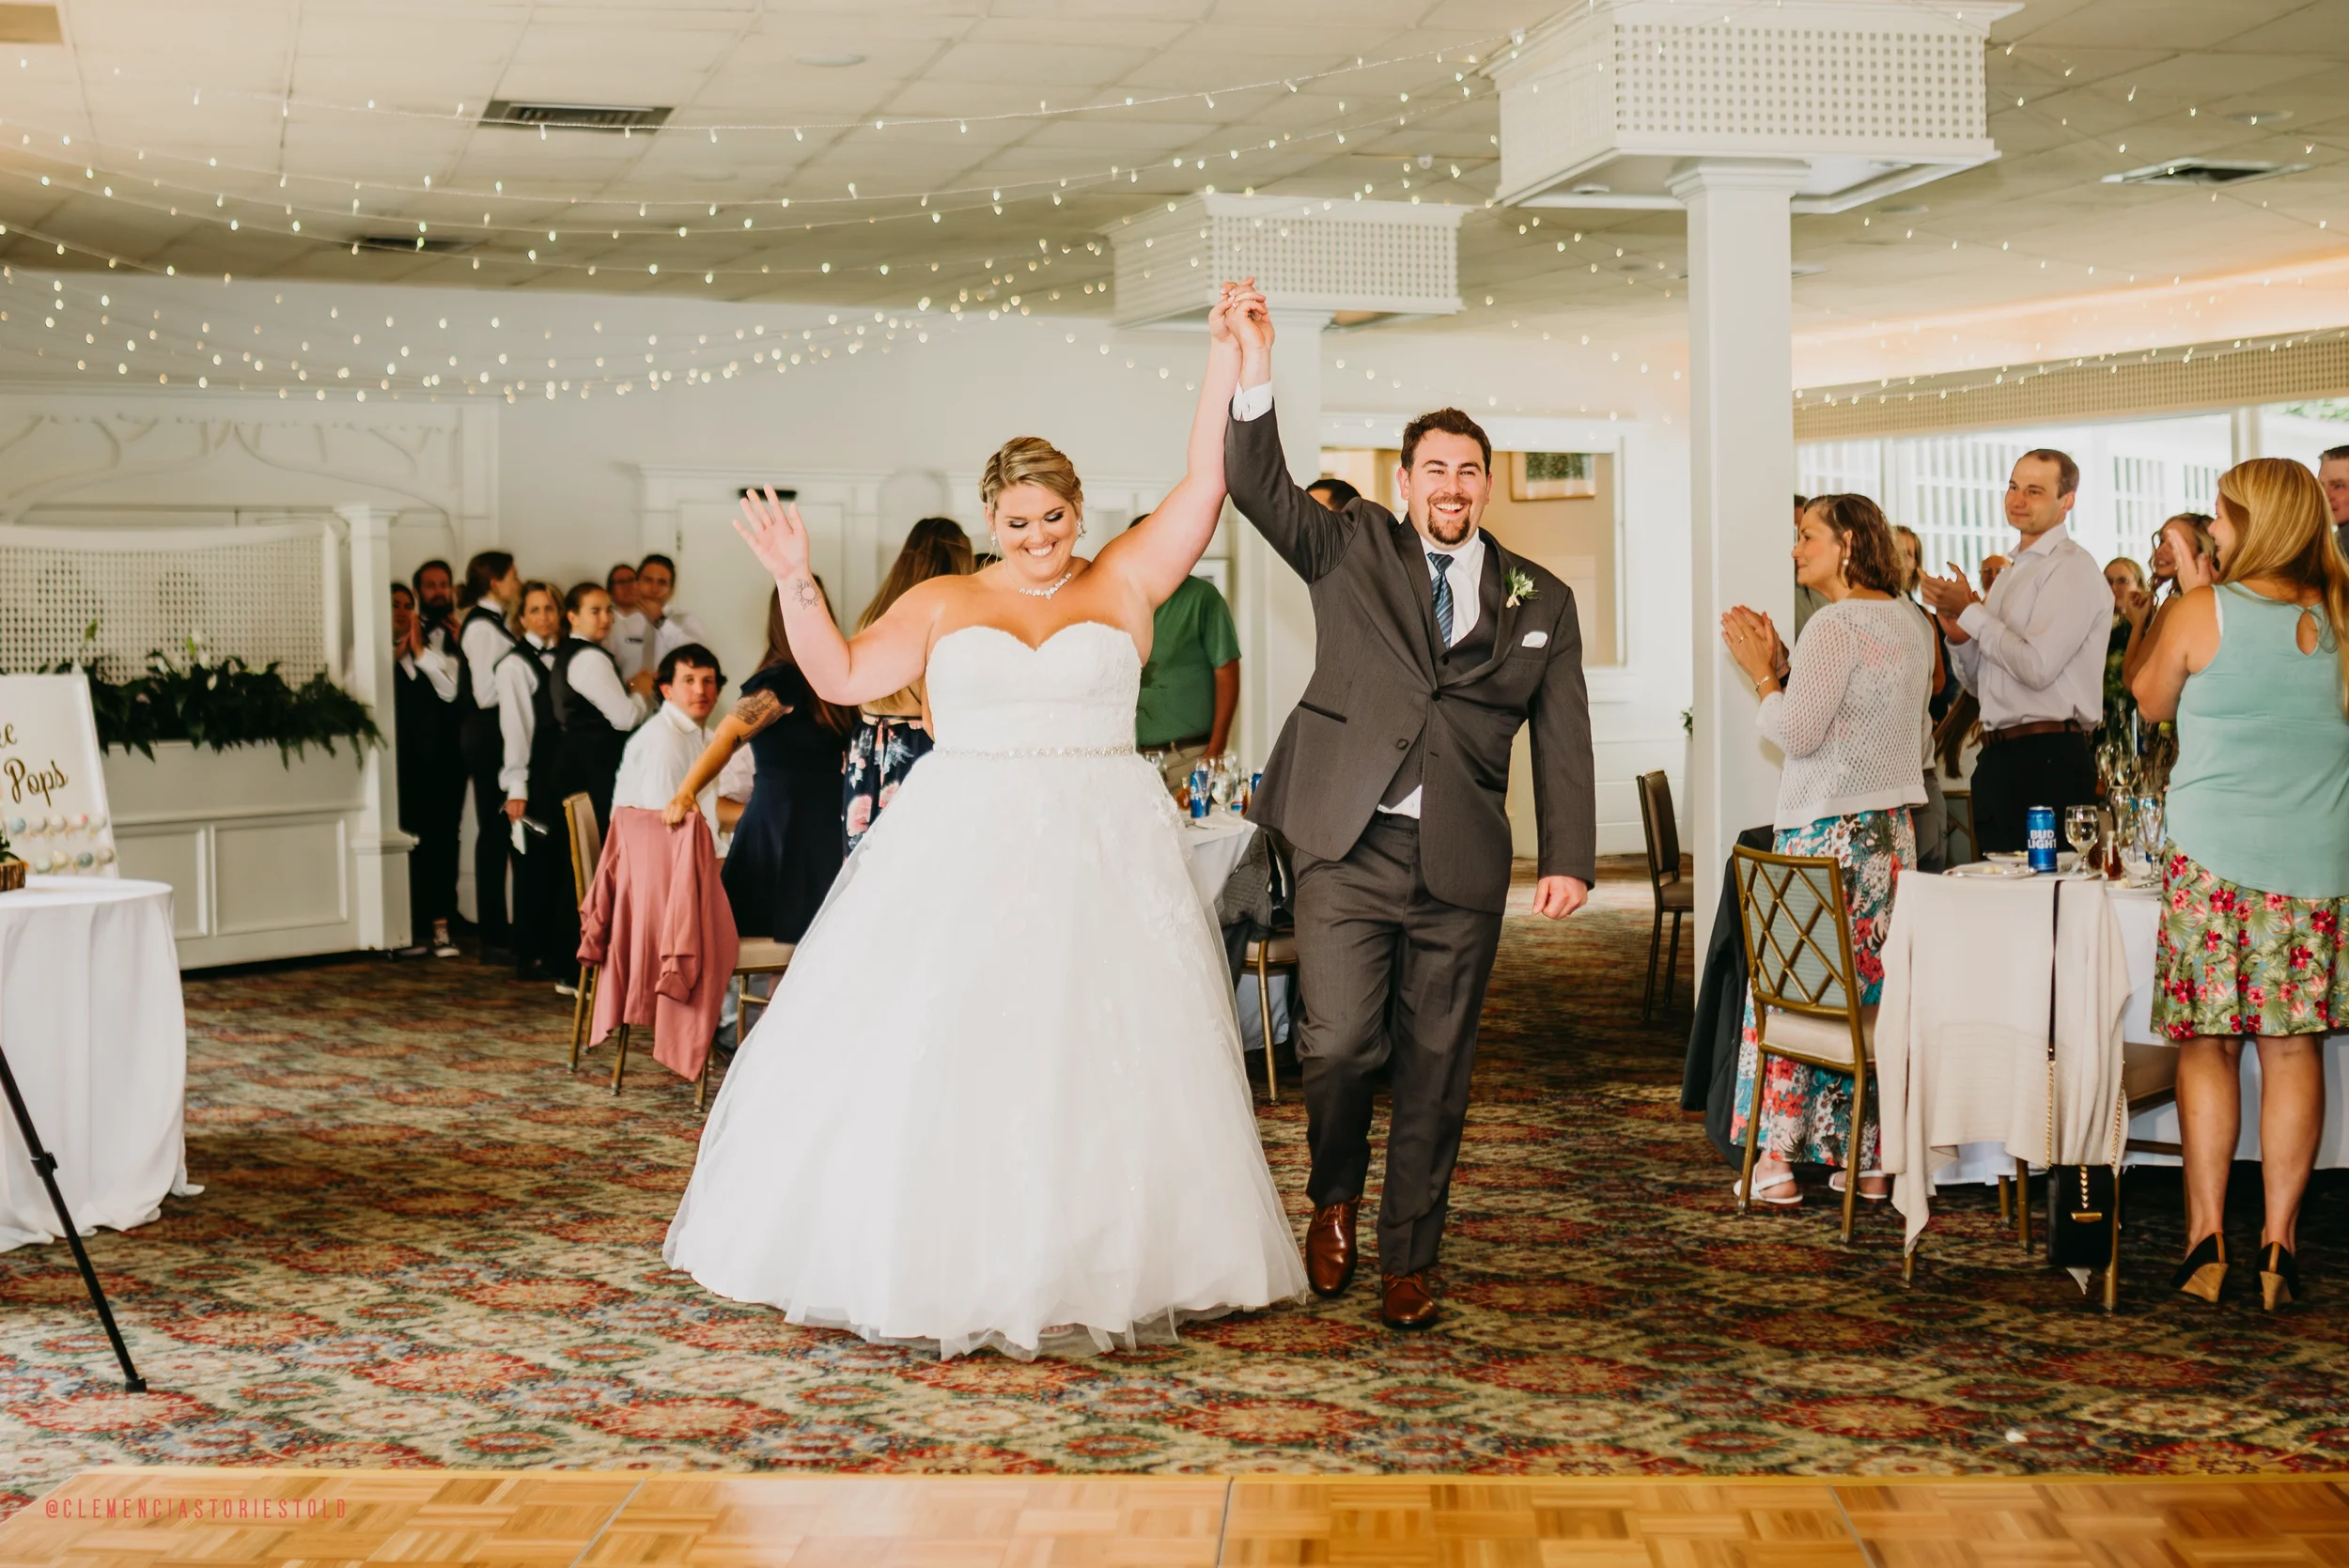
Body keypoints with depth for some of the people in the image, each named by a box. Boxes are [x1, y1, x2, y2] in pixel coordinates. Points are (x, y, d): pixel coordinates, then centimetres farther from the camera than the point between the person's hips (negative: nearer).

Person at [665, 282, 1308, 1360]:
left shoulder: (1125, 581, 6)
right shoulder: (942, 603, 9)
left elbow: (1206, 485, -2)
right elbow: (841, 677, 6)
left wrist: (1225, 360, -8)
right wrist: (796, 585, -6)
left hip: (1099, 857, 0)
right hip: (962, 854, 0)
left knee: (1098, 1056, 1)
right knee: (928, 1056, -3)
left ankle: (1102, 1260, 11)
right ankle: (931, 1259, 7)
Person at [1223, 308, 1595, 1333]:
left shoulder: (1540, 602, 12)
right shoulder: (1352, 549, 9)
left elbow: (1562, 739, 8)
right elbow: (1261, 491, -5)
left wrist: (1569, 858, -4)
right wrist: (1256, 376, -19)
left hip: (1459, 866, 2)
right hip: (1347, 849, -2)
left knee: (1435, 1069, 5)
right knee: (1341, 1041, -11)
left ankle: (1407, 1262, 18)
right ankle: (1335, 1196, 19)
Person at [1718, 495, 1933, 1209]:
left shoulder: (1836, 626, -14)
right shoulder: (1908, 622, 13)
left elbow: (1797, 733, -17)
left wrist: (1762, 671, -3)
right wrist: (1781, 663, 15)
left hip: (1827, 831, -8)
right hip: (1894, 825, 8)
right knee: (1875, 989, 8)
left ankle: (1777, 1158, -1)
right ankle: (1868, 1161, 11)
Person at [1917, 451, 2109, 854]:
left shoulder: (2072, 569, -8)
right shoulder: (2010, 573, 20)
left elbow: (2037, 666, -19)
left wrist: (1970, 612, -10)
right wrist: (1959, 635, 3)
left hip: (2047, 762, -9)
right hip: (1998, 757, 9)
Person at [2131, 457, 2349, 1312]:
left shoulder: (2204, 611, -6)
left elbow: (2152, 702, 10)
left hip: (2213, 854, -3)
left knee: (2206, 1043, 4)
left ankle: (2207, 1237, 4)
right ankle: (2278, 1241, 8)